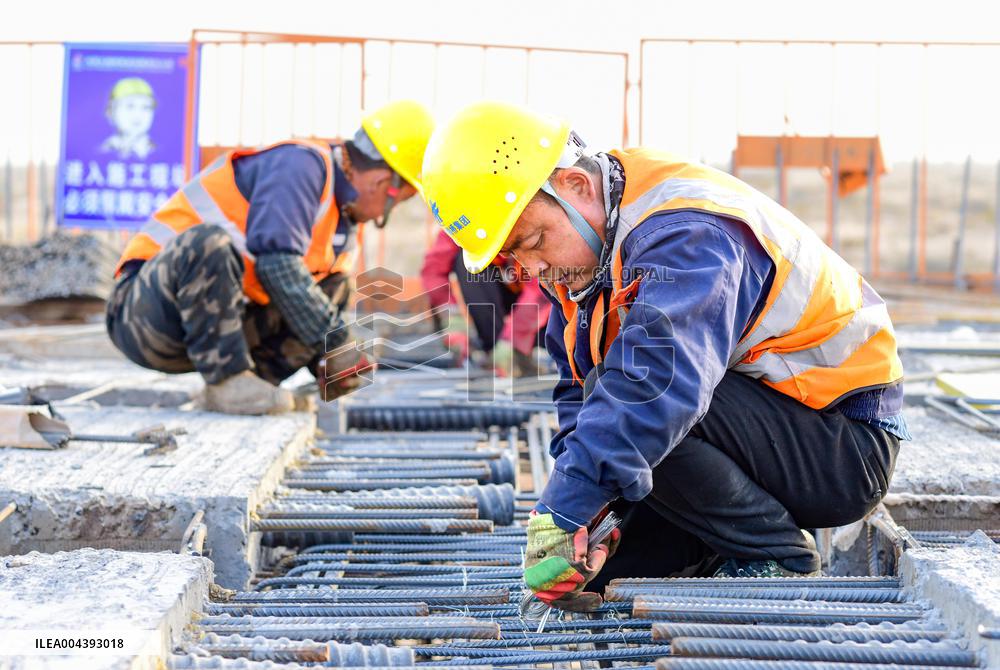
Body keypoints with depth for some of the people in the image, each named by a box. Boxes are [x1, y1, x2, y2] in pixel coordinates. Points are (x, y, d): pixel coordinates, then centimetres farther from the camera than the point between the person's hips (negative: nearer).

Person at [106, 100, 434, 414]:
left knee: (333, 286, 7)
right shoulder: (299, 164, -16)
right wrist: (336, 344, -25)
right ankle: (225, 381, -25)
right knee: (208, 242, -37)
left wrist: (328, 366, -2)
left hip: (218, 318, 9)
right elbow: (275, 262, -29)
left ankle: (252, 382, -7)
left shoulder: (346, 227, 13)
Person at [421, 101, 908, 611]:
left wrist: (564, 509, -45)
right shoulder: (585, 244, 3)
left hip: (847, 447, -8)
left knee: (633, 394, -32)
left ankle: (776, 557, -17)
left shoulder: (683, 232, -26)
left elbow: (658, 379, -42)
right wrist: (588, 510, -10)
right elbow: (578, 390, 7)